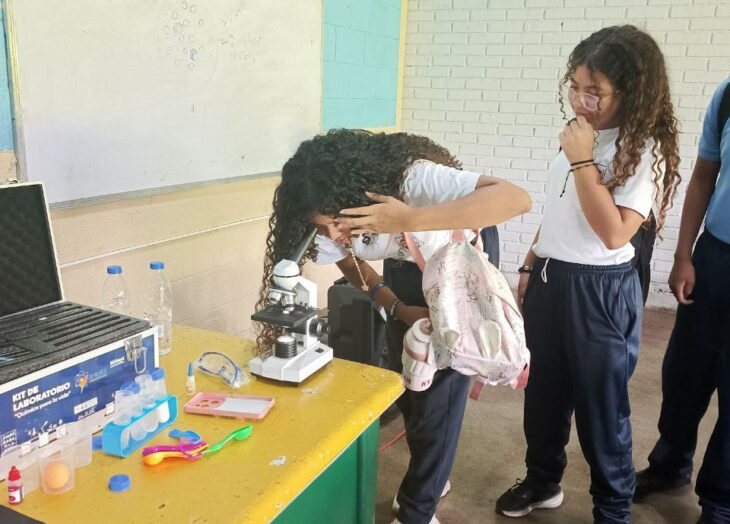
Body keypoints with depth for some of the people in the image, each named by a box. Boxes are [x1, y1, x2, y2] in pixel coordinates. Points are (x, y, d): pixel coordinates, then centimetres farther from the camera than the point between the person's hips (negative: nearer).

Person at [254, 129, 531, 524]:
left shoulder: (413, 178, -40)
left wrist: (410, 219, -58)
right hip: (406, 268, 5)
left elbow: (516, 198, -51)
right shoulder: (332, 215, -23)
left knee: (439, 388, -7)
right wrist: (400, 308, -17)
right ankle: (431, 474, 35)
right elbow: (351, 264, -4)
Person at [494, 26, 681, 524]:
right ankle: (543, 481, 40)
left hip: (599, 290, -7)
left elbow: (614, 233, -24)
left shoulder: (643, 149, -14)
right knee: (543, 391, 19)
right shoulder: (580, 134, 7)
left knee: (599, 405, 7)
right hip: (549, 278, 7)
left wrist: (582, 161, -23)